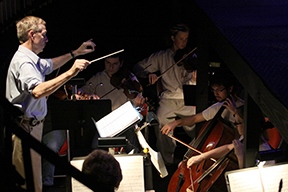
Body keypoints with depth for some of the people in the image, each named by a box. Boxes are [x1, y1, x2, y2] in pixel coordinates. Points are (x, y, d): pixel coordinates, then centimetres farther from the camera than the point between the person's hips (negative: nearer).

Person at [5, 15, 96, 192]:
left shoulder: (31, 59, 13)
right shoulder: (23, 62, -22)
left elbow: (49, 65, 35)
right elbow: (38, 91, -39)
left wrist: (75, 53, 31)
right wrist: (70, 73, -41)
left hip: (33, 125, 11)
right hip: (26, 127, -11)